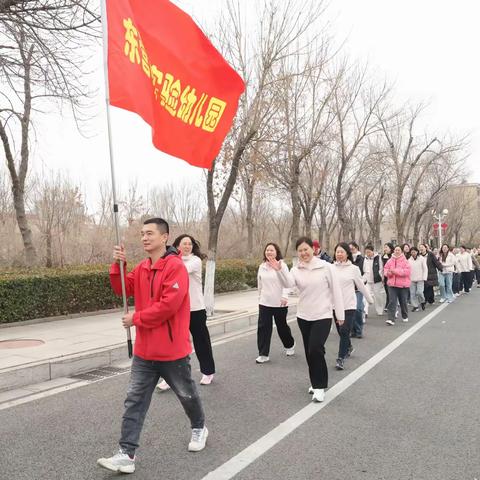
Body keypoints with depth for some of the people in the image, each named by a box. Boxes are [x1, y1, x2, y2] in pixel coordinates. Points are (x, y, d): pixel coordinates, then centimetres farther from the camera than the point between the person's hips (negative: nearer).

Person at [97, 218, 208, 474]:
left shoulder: (176, 267, -18)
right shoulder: (141, 268, 8)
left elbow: (169, 304, -25)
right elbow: (122, 289, 6)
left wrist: (136, 319, -17)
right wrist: (118, 264, -11)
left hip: (172, 350, -6)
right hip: (144, 350, 6)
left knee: (187, 394, 15)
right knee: (134, 400, 4)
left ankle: (199, 427, 41)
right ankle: (126, 454, 9)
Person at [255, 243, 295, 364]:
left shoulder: (282, 265, -9)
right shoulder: (262, 266, 7)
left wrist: (285, 296, -33)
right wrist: (260, 298, 21)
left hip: (279, 303, -4)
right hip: (264, 303, 4)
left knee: (282, 326, 13)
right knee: (263, 327, -3)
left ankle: (290, 346, 40)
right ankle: (263, 354, 4)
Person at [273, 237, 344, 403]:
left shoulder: (326, 267, -8)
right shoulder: (296, 270, 0)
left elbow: (336, 291, -4)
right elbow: (288, 283, -21)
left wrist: (340, 314, -3)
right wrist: (280, 270, -39)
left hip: (322, 316, -4)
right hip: (303, 316, 4)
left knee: (316, 350, -15)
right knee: (309, 352, 13)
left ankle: (319, 386, -1)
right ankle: (316, 382, 31)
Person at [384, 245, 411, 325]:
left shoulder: (405, 261, -5)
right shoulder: (390, 261, 7)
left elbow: (407, 271, -15)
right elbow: (385, 269, 11)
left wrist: (395, 271, -21)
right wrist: (388, 272, -12)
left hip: (403, 285, -2)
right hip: (392, 284, 2)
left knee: (403, 302, 13)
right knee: (392, 302, -7)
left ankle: (405, 316, 35)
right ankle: (391, 319, -11)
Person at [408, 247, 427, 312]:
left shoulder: (422, 259, -1)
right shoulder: (409, 260, 6)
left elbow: (425, 269, 0)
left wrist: (424, 278, -6)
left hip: (420, 279, -3)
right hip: (412, 279, 3)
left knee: (419, 292, -12)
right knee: (412, 293, 2)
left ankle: (422, 302, 17)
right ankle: (415, 306, 12)